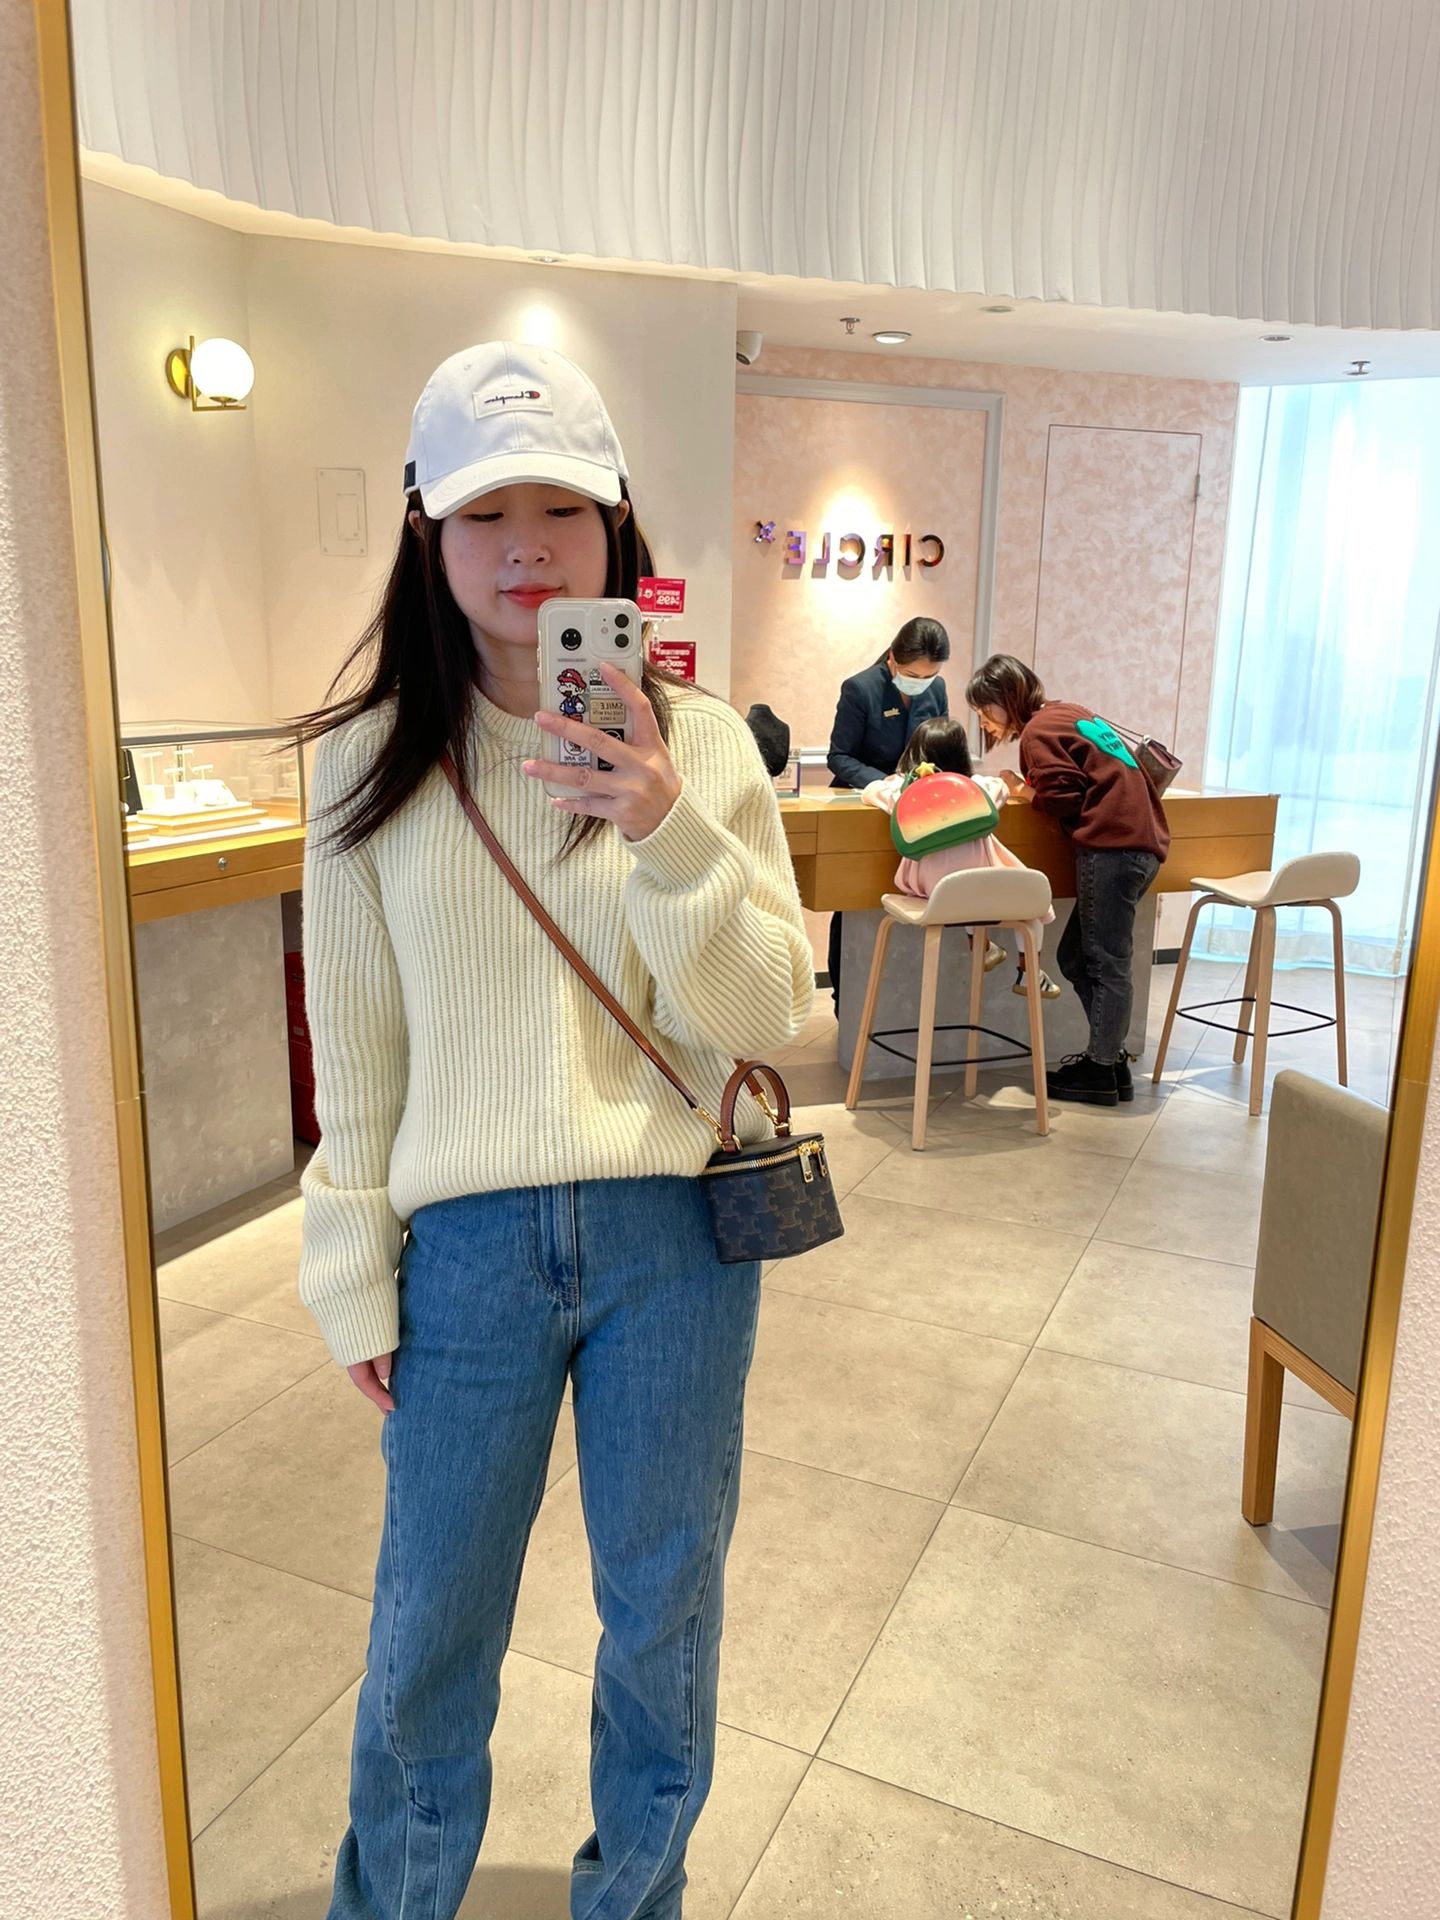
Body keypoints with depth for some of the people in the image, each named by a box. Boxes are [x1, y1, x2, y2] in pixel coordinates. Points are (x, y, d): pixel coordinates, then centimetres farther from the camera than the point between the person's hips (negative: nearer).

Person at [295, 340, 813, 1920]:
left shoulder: (699, 741, -5)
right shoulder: (372, 762, -3)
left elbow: (770, 1015, -8)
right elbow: (355, 1052, 2)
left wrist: (669, 834, -22)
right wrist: (356, 1278, 4)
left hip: (676, 1231, 1)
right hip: (467, 1244, 0)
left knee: (664, 1608, 20)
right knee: (430, 1627, 17)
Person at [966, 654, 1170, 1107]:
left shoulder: (1039, 730, -5)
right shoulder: (1072, 712, 22)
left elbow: (1064, 800, -12)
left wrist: (1025, 791, 4)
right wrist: (1030, 786, 12)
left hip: (1113, 846, -9)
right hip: (1144, 841, 9)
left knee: (1105, 963, -2)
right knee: (1076, 957, 13)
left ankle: (1103, 1070, 5)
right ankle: (1109, 1055, 18)